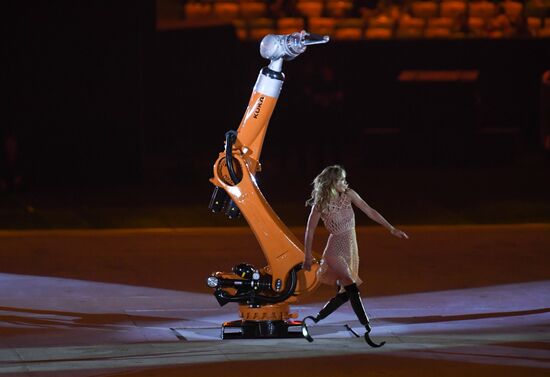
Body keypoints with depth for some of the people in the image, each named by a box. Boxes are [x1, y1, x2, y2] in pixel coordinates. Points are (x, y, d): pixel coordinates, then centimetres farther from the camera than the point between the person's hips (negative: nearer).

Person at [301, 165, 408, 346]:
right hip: (335, 251, -7)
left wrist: (391, 228, -2)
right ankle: (368, 330, -14)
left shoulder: (349, 195, -1)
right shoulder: (321, 205, -13)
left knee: (344, 294, 11)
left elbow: (370, 212, 3)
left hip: (351, 249, 7)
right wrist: (308, 257, 0)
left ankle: (313, 321, 25)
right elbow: (310, 231, -4)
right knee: (352, 289, -17)